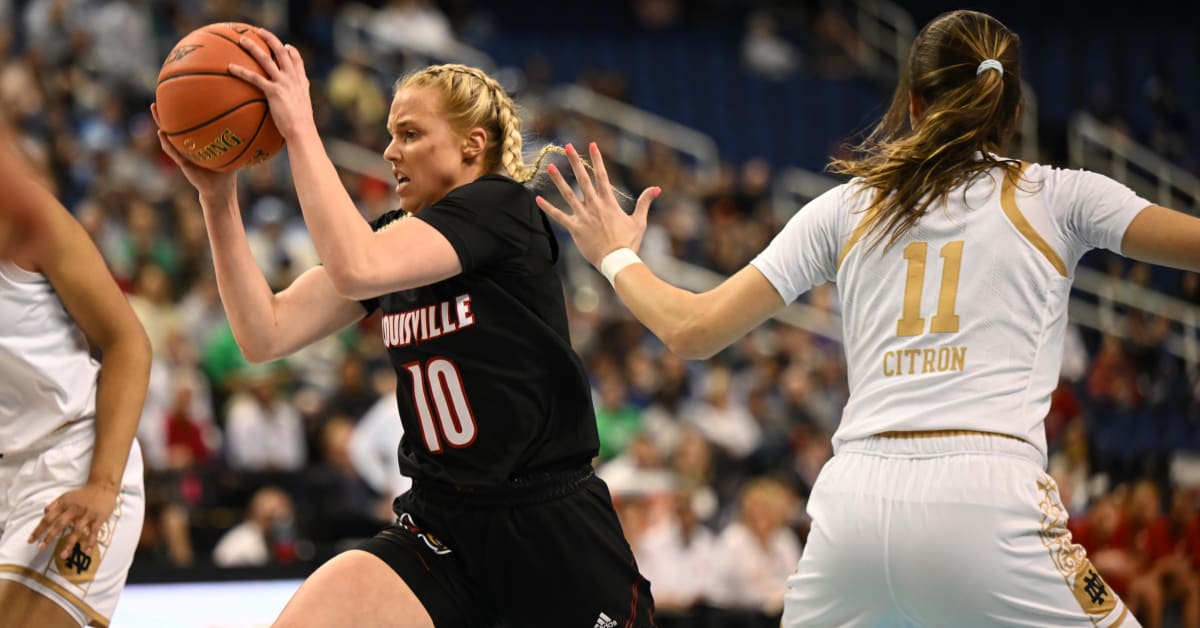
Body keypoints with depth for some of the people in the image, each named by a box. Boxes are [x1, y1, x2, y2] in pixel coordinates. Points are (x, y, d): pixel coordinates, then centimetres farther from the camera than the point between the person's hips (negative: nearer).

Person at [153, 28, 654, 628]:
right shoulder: (395, 235, 10)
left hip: (552, 524, -5)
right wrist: (219, 197, -9)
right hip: (440, 523, 5)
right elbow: (266, 332, -2)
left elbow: (356, 269, -26)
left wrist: (300, 128, -21)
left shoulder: (501, 207, -9)